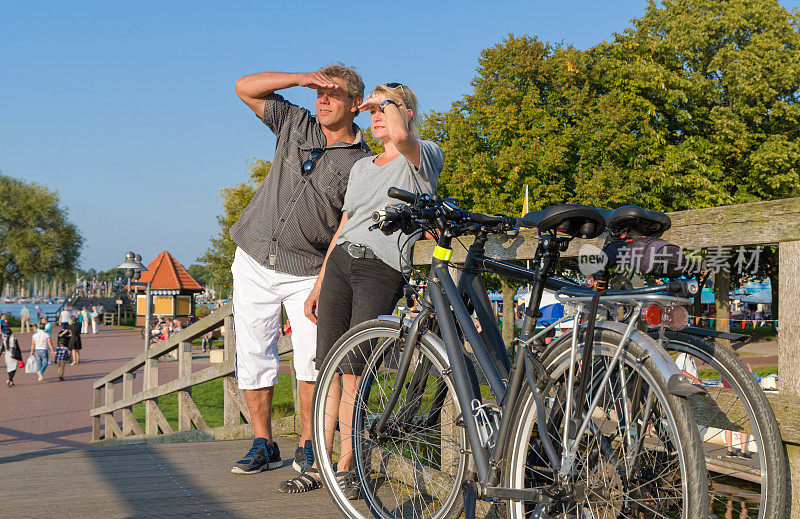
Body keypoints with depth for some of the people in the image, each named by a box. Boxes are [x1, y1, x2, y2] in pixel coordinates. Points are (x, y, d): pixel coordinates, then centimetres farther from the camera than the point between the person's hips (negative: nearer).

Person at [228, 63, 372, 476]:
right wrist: (302, 78, -6)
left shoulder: (362, 164, -3)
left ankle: (308, 445, 3)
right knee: (252, 357, 3)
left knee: (312, 357, -13)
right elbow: (245, 87, 6)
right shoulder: (296, 125, 6)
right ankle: (263, 445, 14)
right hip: (254, 260, 3)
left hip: (307, 271, -3)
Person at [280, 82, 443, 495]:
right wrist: (317, 286, 19)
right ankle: (318, 464, 5)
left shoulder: (425, 157, 2)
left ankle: (345, 468, -3)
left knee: (353, 375, -11)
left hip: (382, 270, -6)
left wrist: (387, 101, -3)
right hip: (340, 262, 6)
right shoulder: (361, 167, 23)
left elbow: (401, 137, -24)